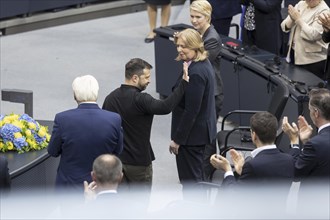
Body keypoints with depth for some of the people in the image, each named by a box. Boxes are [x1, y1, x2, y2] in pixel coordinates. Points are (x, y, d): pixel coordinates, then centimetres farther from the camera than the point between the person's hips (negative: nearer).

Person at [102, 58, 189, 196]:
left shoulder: (110, 98, 1)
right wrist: (183, 83, -34)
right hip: (138, 161, -6)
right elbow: (165, 107, -37)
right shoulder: (139, 99, -22)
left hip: (115, 159, 6)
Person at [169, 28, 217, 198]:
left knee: (190, 180, 1)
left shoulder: (195, 73, -26)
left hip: (192, 134, -10)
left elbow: (191, 110, -24)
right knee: (198, 176, 21)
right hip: (204, 130, 10)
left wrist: (177, 139, -18)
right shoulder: (204, 64, 5)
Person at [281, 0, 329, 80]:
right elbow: (285, 27, 7)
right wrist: (292, 19, -14)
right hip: (294, 55, 7)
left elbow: (312, 35, -24)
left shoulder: (323, 11, -13)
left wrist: (298, 19, -19)